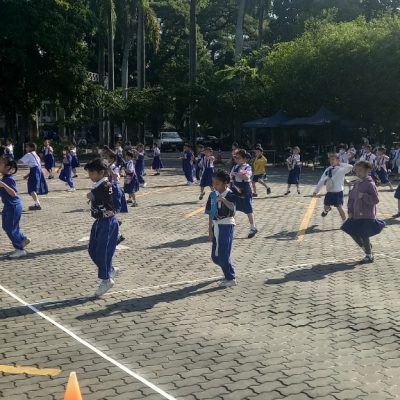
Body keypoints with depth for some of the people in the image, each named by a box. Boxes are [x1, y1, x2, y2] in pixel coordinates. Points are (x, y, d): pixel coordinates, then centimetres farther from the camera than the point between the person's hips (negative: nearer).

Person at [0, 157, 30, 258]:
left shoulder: (9, 179, -22)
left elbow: (14, 193, -30)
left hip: (13, 206, -10)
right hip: (8, 206, 10)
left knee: (11, 229, -2)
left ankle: (20, 250, 8)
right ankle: (23, 239, 34)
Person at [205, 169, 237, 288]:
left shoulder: (230, 195, -11)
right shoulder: (212, 195, 5)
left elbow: (232, 208, -29)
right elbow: (210, 214, 8)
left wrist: (223, 200, -45)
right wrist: (210, 229, 5)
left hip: (227, 225, -6)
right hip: (216, 225, 7)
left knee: (224, 254, -8)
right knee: (215, 256, 12)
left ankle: (231, 278, 7)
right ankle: (228, 272, 34)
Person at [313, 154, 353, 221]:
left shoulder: (341, 169, -10)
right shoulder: (328, 169, 4)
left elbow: (350, 167, -27)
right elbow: (322, 181, 5)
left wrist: (340, 164, -16)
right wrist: (316, 191, 3)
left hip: (338, 192, -5)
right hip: (329, 192, 5)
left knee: (339, 208, -9)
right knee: (326, 206, 19)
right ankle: (326, 210, 57)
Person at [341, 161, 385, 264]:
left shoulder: (370, 184, -13)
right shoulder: (356, 184, 9)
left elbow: (375, 199, -18)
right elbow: (351, 198, 14)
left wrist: (363, 196, -26)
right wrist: (350, 211, 6)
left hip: (367, 216, -8)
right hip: (356, 215, 8)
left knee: (364, 236, -2)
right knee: (353, 233, 10)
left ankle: (369, 256, 17)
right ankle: (367, 249, 32)